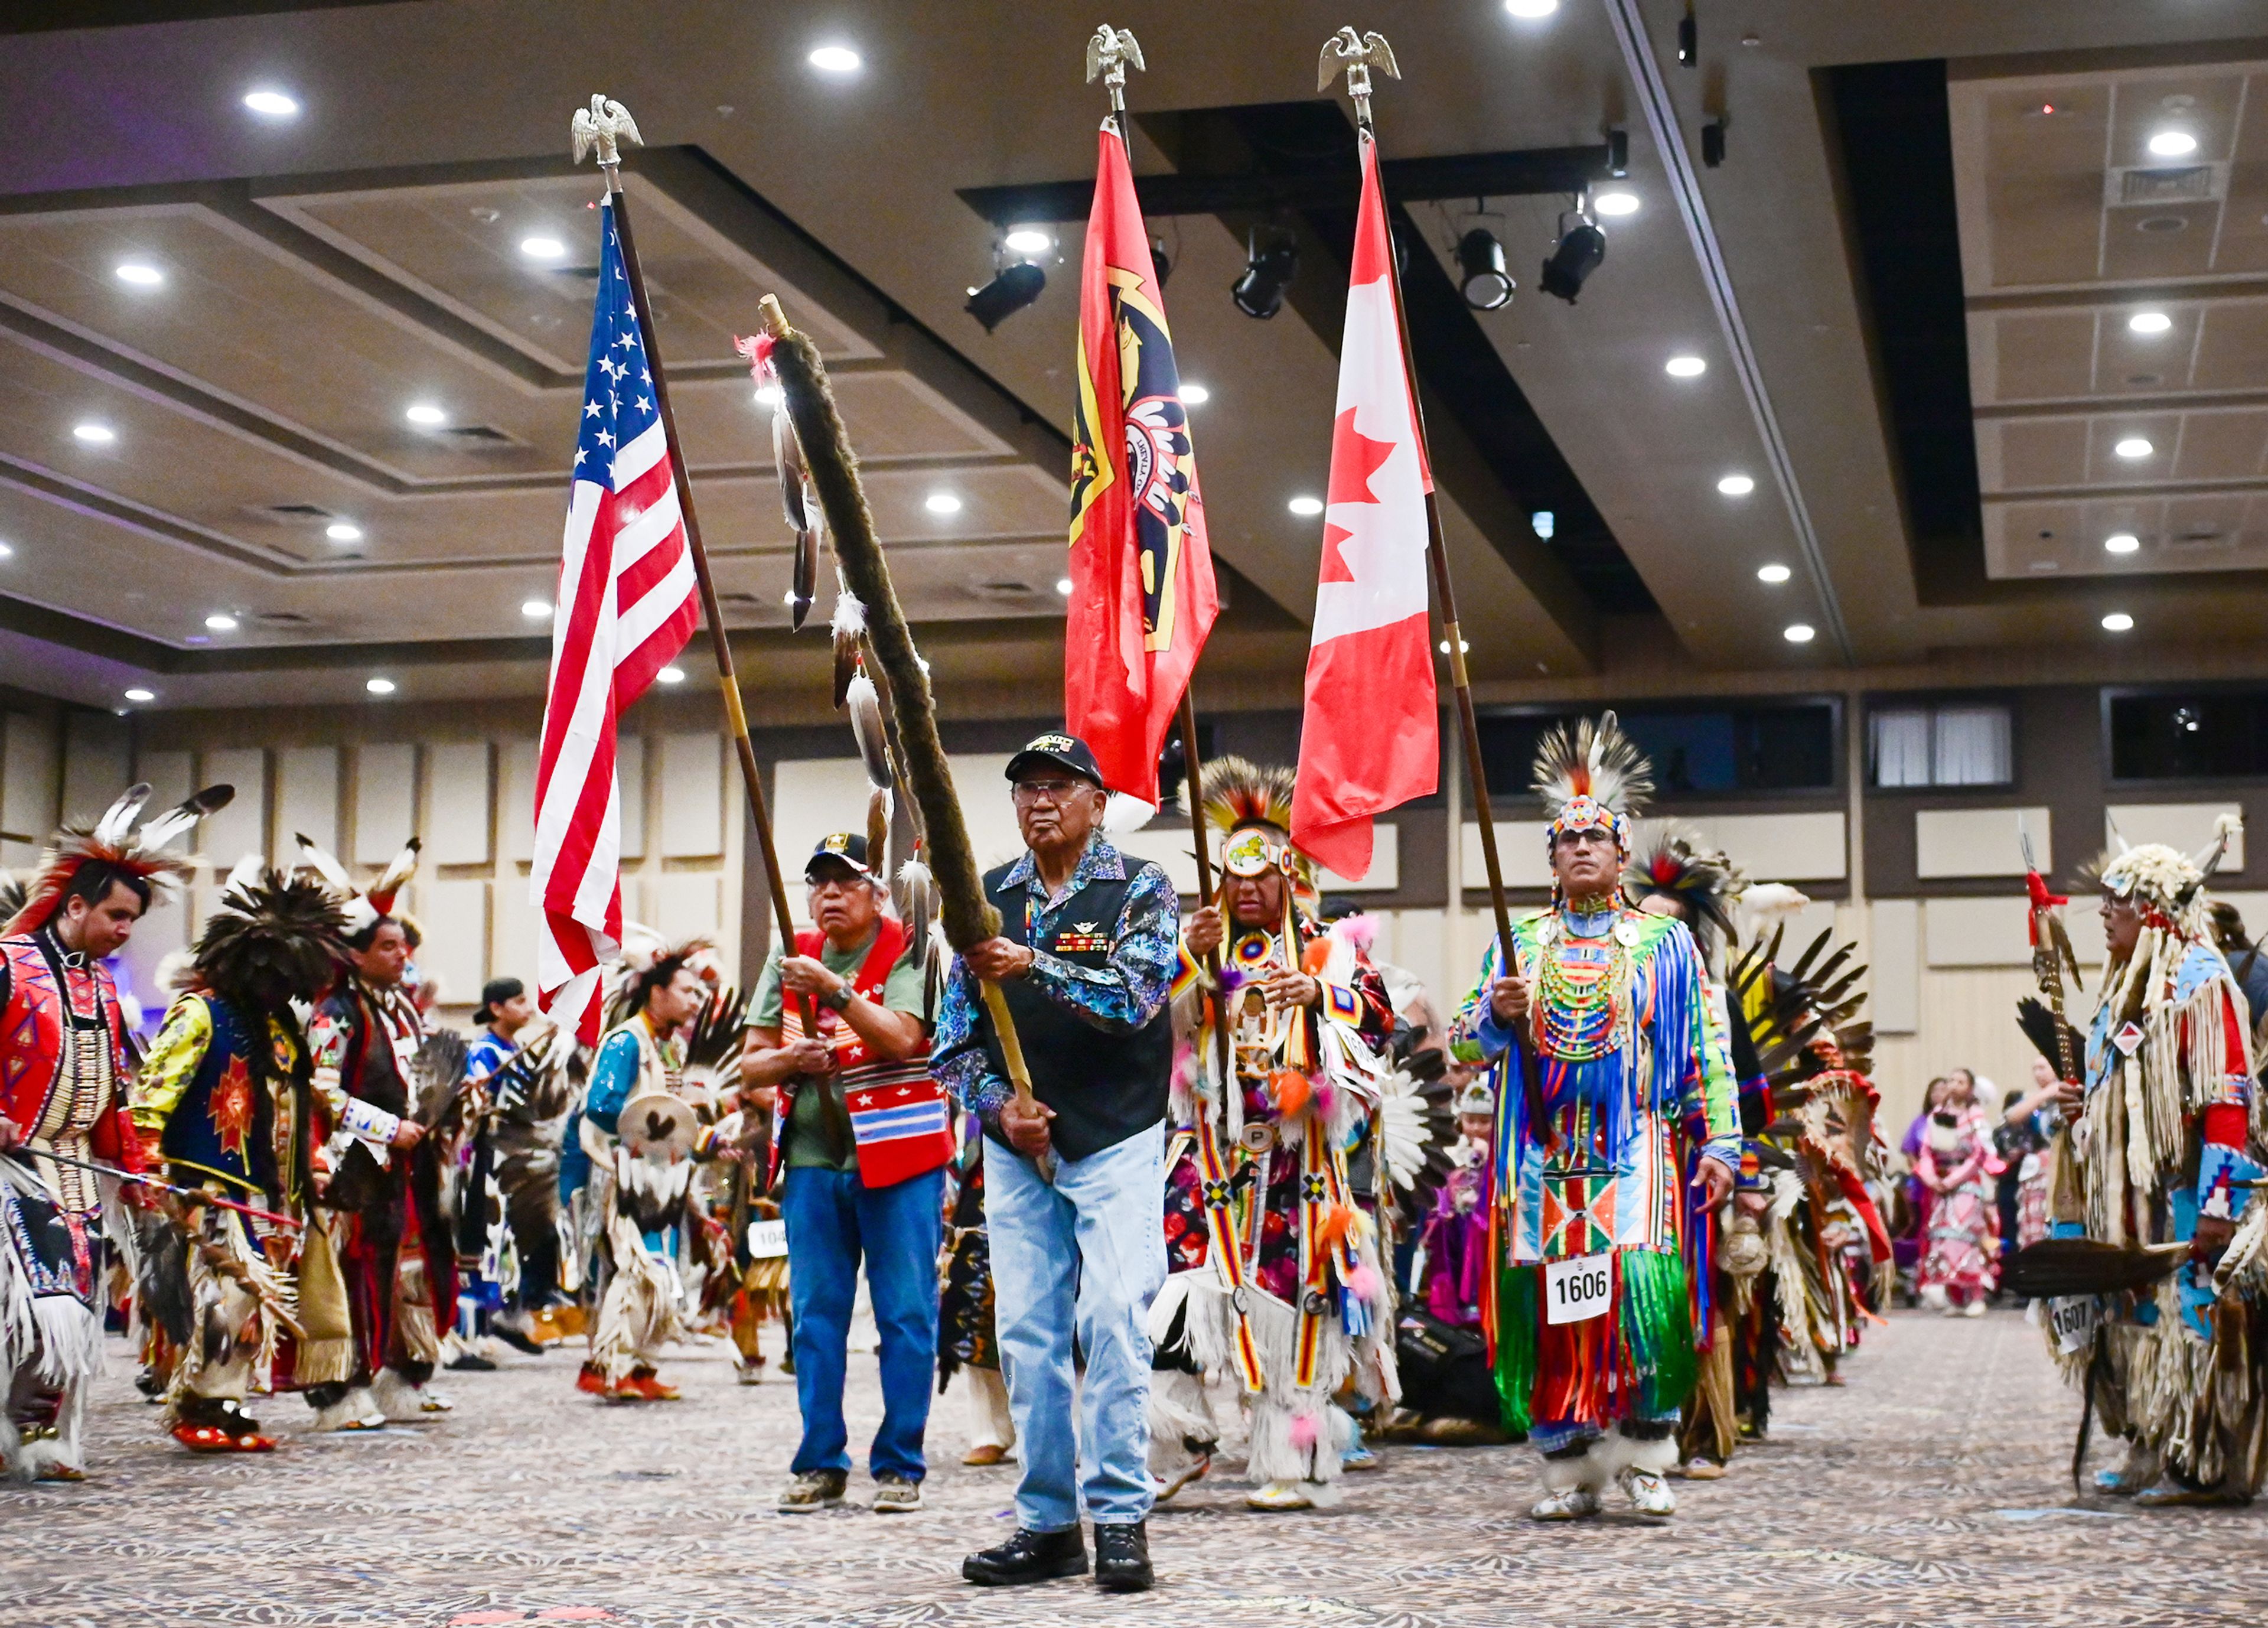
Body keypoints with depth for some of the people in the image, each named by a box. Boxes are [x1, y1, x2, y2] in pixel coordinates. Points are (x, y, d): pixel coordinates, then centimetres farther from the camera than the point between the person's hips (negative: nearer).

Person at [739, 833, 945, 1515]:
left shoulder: (906, 955, -1)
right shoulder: (790, 961, 12)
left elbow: (904, 1038, -17)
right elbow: (751, 1065, 12)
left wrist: (834, 989, -26)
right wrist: (791, 1058, -9)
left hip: (897, 1153, -4)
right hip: (812, 1157, 4)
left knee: (906, 1315, -1)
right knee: (816, 1316, 6)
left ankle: (899, 1464, 6)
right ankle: (820, 1464, 13)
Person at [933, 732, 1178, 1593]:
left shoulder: (1140, 890, 0)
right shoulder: (988, 900, 12)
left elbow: (1135, 995, -17)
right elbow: (955, 1030, 10)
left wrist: (1034, 966, -30)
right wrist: (996, 1103, -7)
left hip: (1116, 1140, -4)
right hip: (1017, 1144, 4)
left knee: (1113, 1319, -11)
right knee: (1028, 1331, 3)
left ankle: (1121, 1515, -4)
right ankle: (1048, 1522, 10)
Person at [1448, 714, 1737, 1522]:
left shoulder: (1664, 942, 12)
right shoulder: (1519, 944, 17)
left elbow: (1706, 1051, 8)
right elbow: (1472, 1040, 12)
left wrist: (1719, 1143, 0)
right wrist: (1497, 1014, -10)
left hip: (1636, 1151, -2)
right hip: (1545, 1155, 2)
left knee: (1643, 1289, -18)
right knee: (1548, 1302, -3)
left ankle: (1644, 1457, -5)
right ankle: (1570, 1468, 7)